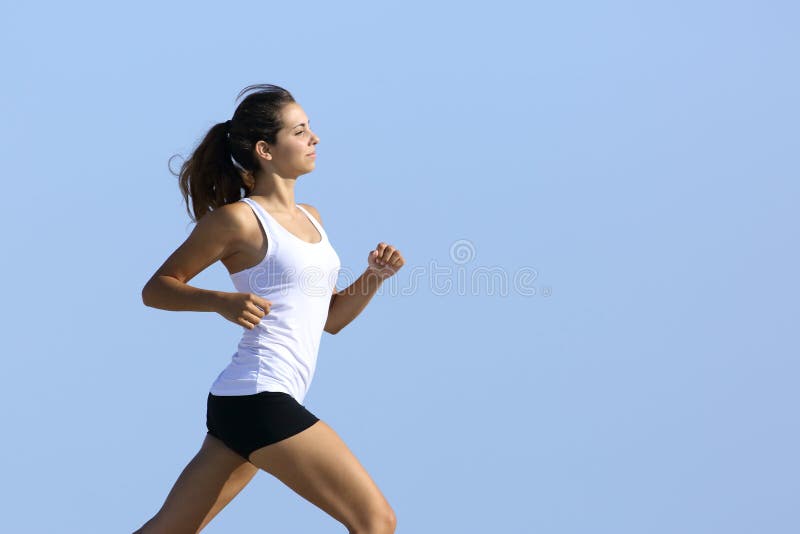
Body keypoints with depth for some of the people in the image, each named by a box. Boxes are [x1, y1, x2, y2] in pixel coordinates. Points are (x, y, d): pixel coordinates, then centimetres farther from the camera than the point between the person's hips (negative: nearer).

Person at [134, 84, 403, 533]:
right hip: (257, 399, -9)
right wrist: (222, 302, -18)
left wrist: (374, 276, 6)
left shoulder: (310, 218, 18)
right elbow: (156, 289, -2)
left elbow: (332, 318, 23)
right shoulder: (238, 219, -7)